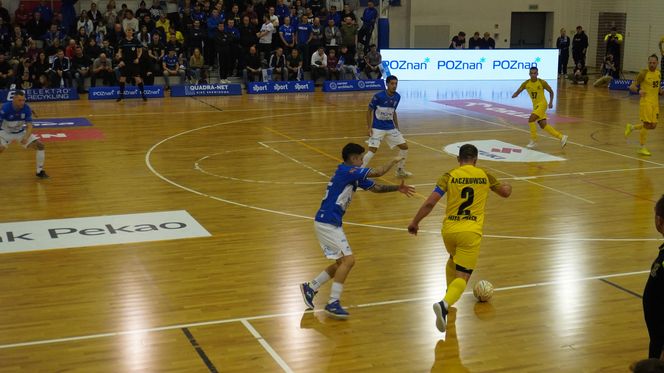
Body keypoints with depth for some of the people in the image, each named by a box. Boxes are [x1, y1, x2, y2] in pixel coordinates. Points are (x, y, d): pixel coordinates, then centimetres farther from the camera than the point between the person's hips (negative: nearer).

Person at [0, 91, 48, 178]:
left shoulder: (26, 108, -18)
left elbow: (29, 126, -17)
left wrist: (26, 138, -36)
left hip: (21, 132, 3)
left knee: (40, 145, -9)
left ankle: (40, 171, 7)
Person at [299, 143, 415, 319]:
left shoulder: (353, 176, 14)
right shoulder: (346, 170, -13)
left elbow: (376, 187, 20)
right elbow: (379, 172, -14)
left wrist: (397, 188, 10)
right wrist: (394, 161, 2)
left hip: (329, 223, 10)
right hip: (327, 223, -10)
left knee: (341, 262, 15)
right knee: (348, 259, -12)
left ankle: (310, 288, 21)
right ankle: (333, 303, -10)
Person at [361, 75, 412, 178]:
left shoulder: (397, 97, 1)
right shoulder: (378, 96, -16)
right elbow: (369, 111, -7)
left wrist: (397, 128, 14)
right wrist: (369, 128, -13)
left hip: (391, 128, 6)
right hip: (377, 128, -6)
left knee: (404, 147, 5)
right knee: (373, 150, -18)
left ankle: (400, 170, 24)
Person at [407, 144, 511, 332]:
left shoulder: (450, 176, 3)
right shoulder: (484, 175, 7)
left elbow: (429, 203, -5)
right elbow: (505, 193, 24)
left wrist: (414, 222, 7)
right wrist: (508, 186, 48)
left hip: (448, 230, 2)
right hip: (471, 232, -2)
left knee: (453, 259, 34)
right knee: (462, 276, -5)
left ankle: (449, 296, 40)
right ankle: (445, 304, -32)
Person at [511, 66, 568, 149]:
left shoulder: (542, 82, -12)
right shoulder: (526, 83, -3)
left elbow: (551, 92, -1)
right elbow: (518, 92, -3)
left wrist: (551, 102, -13)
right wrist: (514, 95, -26)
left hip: (542, 104, -6)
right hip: (535, 105, 6)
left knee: (531, 120, -20)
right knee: (543, 125, 5)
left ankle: (534, 141, -8)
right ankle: (561, 137, 15)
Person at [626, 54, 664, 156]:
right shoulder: (644, 73, -10)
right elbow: (632, 86, -11)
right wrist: (639, 90, -32)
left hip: (655, 102, 7)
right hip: (646, 101, -7)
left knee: (653, 125, 9)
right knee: (647, 124, -6)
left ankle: (631, 127, 31)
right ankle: (642, 148, 8)